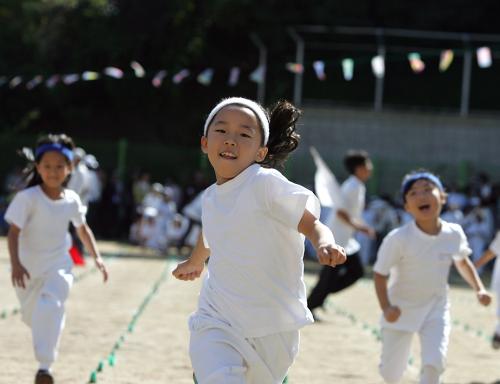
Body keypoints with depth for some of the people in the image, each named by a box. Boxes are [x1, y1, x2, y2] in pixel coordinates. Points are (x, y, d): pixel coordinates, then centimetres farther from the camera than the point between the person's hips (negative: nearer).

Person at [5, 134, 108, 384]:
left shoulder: (72, 200, -5)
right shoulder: (28, 198, -17)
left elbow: (82, 229, 13)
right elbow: (13, 232, -21)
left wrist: (96, 257, 7)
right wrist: (15, 263, -33)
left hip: (58, 265, 0)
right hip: (28, 267, 0)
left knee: (50, 307, -26)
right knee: (31, 316, 16)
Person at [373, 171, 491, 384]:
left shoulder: (454, 234, -11)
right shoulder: (399, 238, -22)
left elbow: (462, 261, 11)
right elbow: (380, 273, -14)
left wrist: (479, 289, 0)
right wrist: (386, 307, -28)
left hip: (436, 310, 2)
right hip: (402, 309, -1)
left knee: (434, 363, -19)